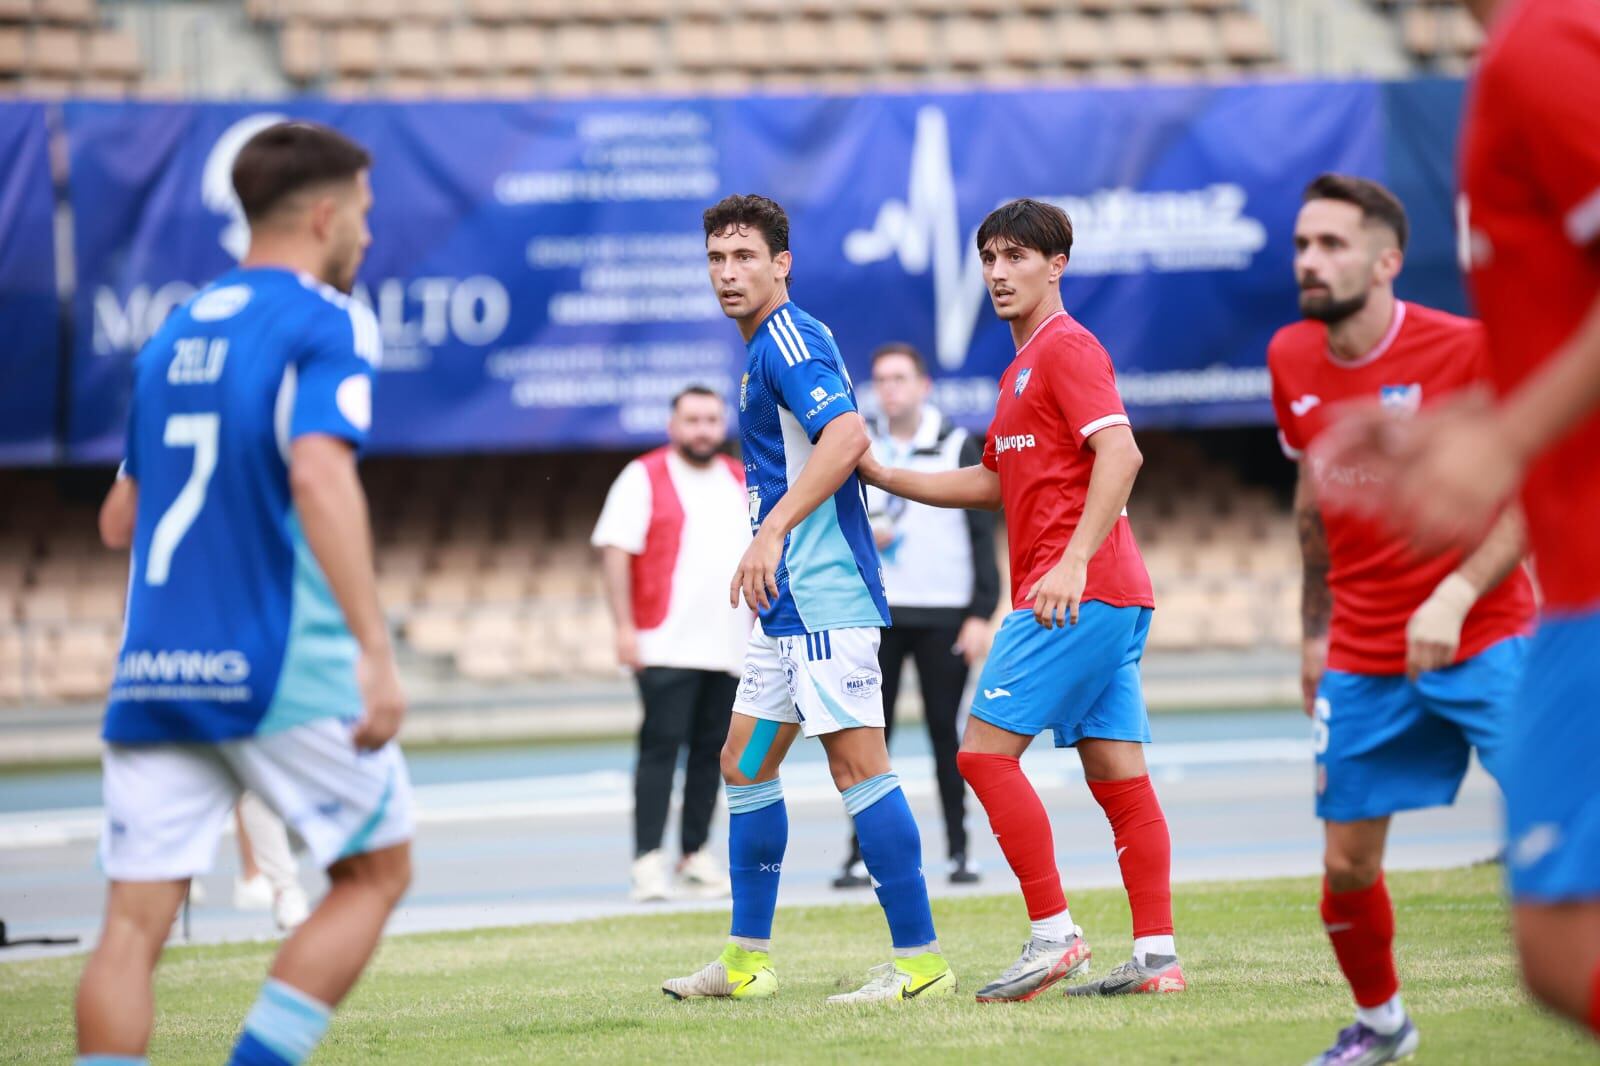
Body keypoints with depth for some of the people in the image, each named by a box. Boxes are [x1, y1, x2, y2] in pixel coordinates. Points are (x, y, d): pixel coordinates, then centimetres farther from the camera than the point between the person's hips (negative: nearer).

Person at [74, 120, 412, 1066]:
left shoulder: (177, 331, 17)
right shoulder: (327, 321, -5)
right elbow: (319, 473, -21)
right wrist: (375, 647, -25)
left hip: (154, 670, 6)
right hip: (287, 669, -6)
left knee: (135, 920, 0)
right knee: (378, 872, 12)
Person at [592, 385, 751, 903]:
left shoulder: (744, 482, 15)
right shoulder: (644, 478, -2)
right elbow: (616, 552, -7)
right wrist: (625, 627, -15)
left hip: (730, 646, 5)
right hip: (667, 646, -5)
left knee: (711, 751, 7)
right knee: (661, 747, -10)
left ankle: (696, 855, 15)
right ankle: (648, 861, -10)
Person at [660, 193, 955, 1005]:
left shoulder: (790, 338, -11)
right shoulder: (766, 350, 19)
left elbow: (847, 435, -26)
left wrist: (772, 532, -28)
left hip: (826, 594, -11)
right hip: (789, 602, 11)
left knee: (857, 762, -11)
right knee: (744, 764, 14)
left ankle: (919, 959, -10)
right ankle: (747, 960, 20)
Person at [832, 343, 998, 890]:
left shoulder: (957, 446, 1)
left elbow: (982, 533, 0)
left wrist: (981, 613, -7)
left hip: (944, 615, -2)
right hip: (876, 615, 2)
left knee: (946, 734, 2)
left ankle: (959, 850, 8)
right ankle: (862, 854, 0)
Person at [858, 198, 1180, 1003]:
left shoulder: (1066, 347, -7)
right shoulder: (1023, 364, 23)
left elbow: (1120, 453, -19)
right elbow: (993, 482, 31)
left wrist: (1074, 561, -27)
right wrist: (883, 476, 24)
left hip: (1076, 592, -10)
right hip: (1111, 600, 10)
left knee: (986, 749, -10)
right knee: (1116, 771, 5)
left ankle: (1053, 935, -11)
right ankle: (1157, 955, 3)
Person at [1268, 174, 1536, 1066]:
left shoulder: (1465, 350, -13)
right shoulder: (1293, 362, 4)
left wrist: (1455, 597, -24)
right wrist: (1316, 630, 20)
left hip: (1484, 638, -4)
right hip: (1361, 661, 5)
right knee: (1347, 866, 6)